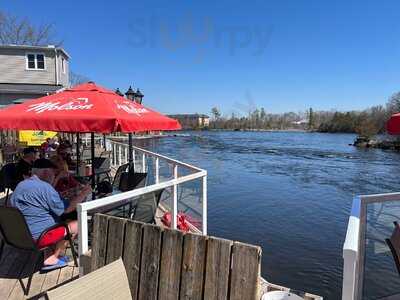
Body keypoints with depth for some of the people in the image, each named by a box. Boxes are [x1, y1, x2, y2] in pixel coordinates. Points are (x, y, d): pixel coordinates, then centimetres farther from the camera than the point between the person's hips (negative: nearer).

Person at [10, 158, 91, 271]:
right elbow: (65, 209, -16)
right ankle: (52, 258, 4)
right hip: (37, 237, -9)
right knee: (76, 225, 0)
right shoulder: (44, 187, -19)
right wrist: (83, 194, -8)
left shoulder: (20, 186, 8)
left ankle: (47, 255, 16)